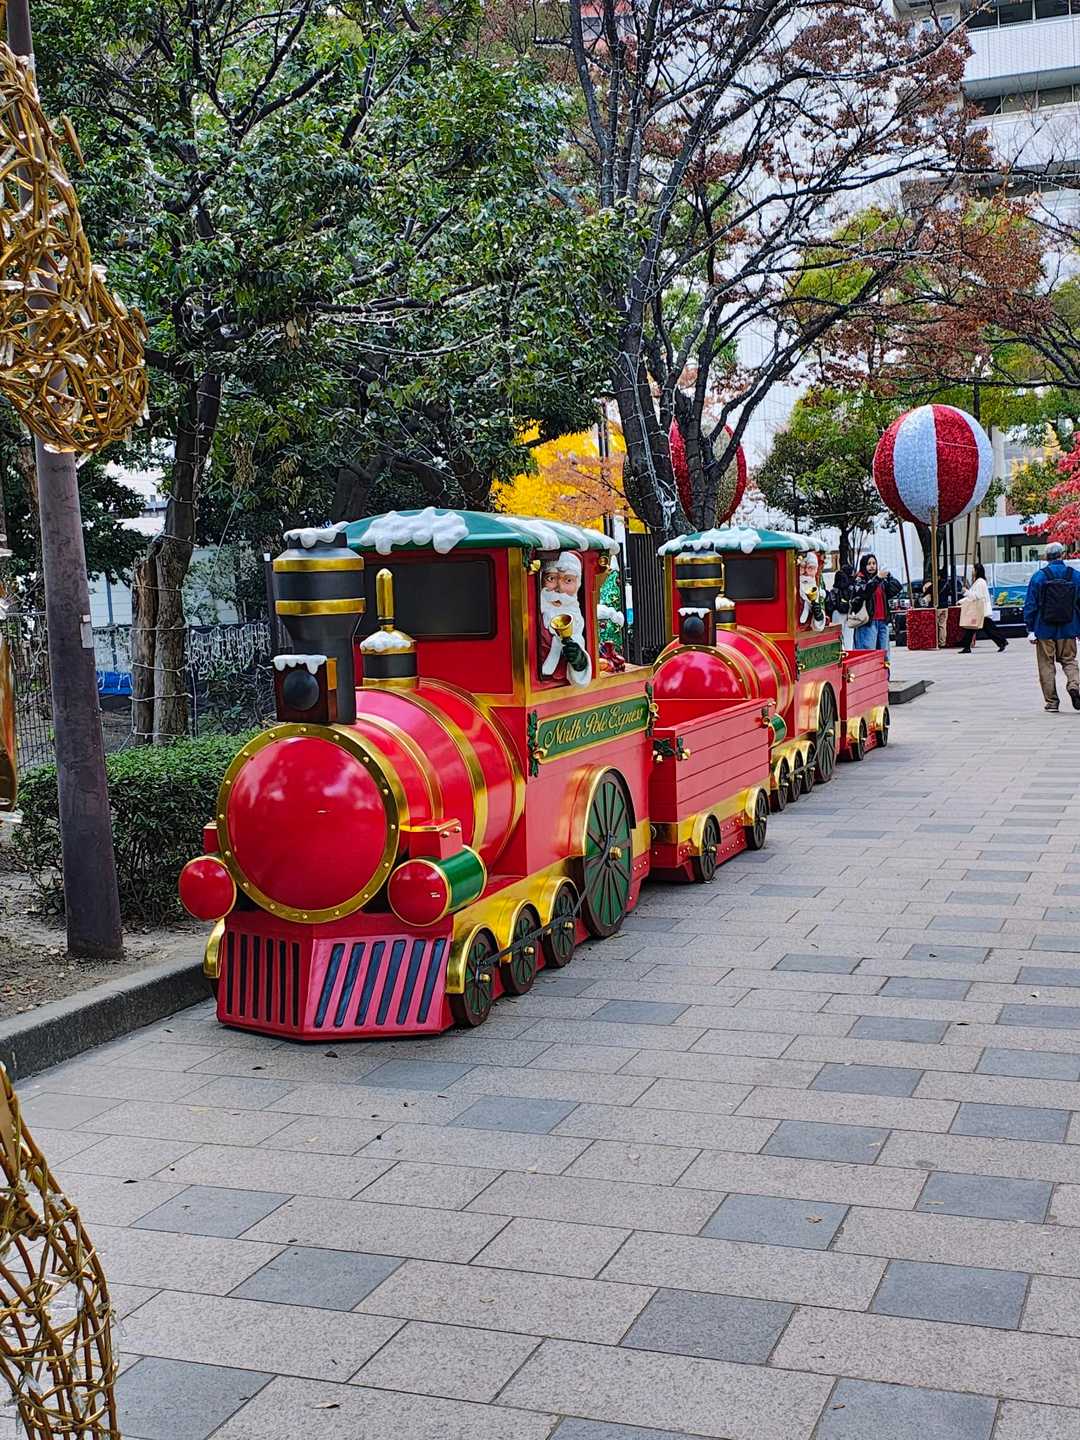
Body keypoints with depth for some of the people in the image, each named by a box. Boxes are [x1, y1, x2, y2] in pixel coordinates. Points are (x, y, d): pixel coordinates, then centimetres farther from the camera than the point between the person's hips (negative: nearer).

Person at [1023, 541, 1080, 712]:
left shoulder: (1038, 577, -6)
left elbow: (1030, 605, -7)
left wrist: (1030, 629, -3)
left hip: (1044, 629, -2)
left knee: (1046, 665, 7)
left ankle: (1051, 702, 7)